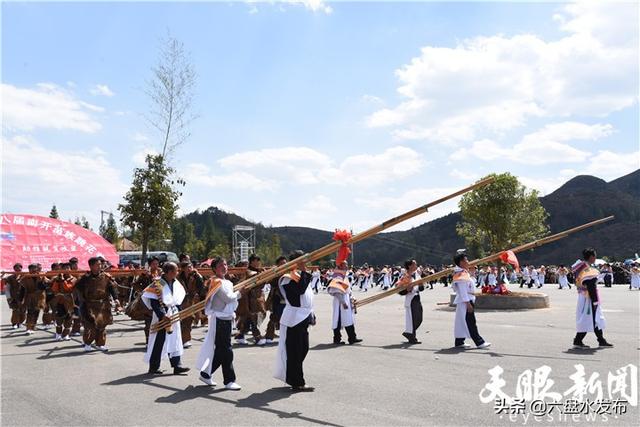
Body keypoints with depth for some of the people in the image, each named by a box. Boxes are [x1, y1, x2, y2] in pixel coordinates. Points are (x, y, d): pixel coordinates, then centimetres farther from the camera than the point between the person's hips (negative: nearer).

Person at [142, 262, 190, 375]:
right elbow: (154, 303, -17)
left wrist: (178, 310, 7)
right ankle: (153, 367, 14)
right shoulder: (158, 284, -15)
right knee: (159, 342, 1)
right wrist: (162, 315, -22)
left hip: (174, 315, 7)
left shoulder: (176, 283, 7)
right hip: (162, 316, -7)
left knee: (175, 341, 7)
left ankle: (177, 366, 11)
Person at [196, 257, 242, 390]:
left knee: (220, 350, 13)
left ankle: (206, 374, 25)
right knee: (226, 351, -6)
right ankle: (229, 381, 0)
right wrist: (239, 292, -5)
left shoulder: (228, 283, 15)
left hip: (227, 318, 9)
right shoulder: (217, 282, -13)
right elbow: (228, 298, -20)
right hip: (219, 319, -9)